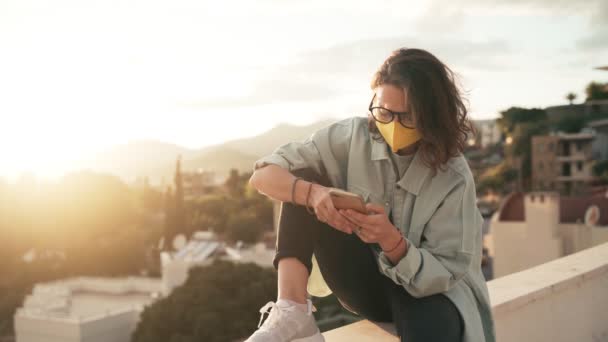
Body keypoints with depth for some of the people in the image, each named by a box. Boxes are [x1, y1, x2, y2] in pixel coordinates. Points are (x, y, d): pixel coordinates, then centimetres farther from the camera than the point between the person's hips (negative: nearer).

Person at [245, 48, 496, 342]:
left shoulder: (453, 176, -19)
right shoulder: (352, 137, -13)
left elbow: (444, 275, -18)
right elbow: (263, 175, -16)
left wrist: (392, 241, -38)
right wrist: (312, 192, -37)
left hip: (427, 289, -4)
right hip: (362, 280, 4)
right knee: (302, 182, -20)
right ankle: (292, 313, -28)